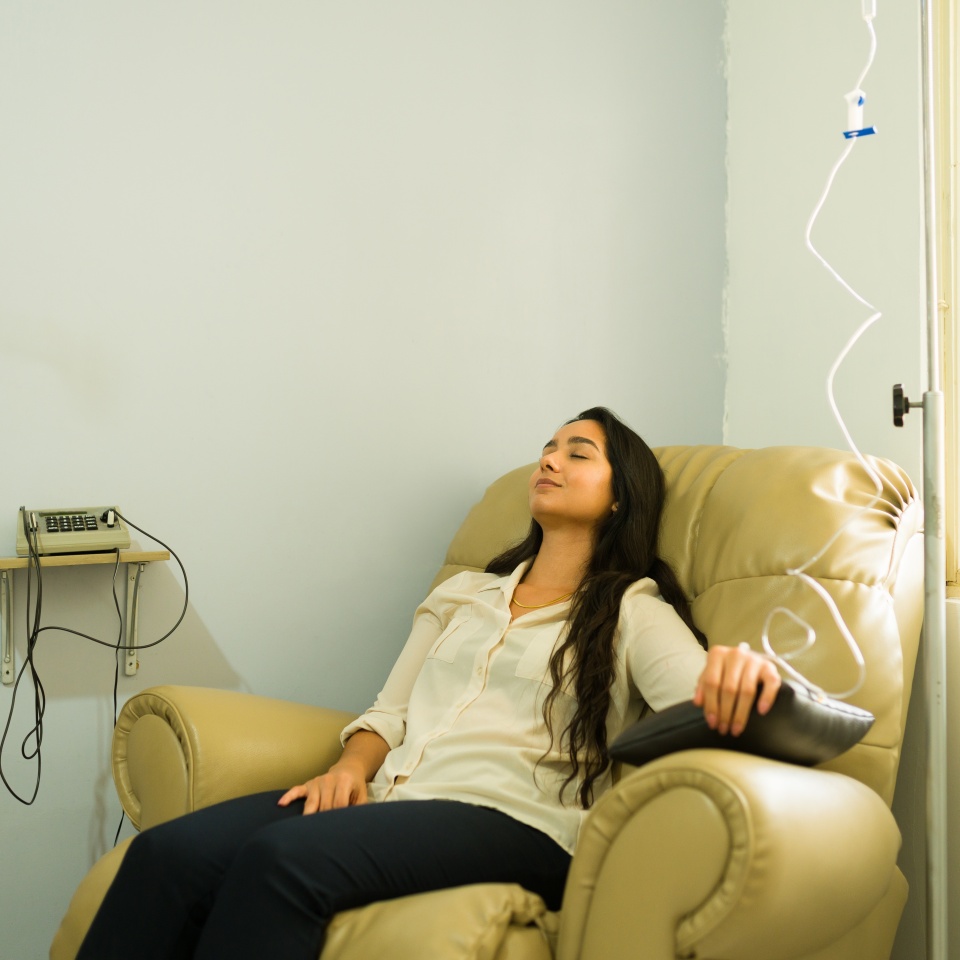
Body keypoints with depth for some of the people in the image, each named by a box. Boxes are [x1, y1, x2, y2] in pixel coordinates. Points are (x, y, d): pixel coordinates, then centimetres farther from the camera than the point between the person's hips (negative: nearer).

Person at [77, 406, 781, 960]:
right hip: (392, 795, 5)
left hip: (511, 819, -5)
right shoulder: (464, 595, 27)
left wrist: (739, 668, -33)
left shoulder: (630, 611, 10)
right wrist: (352, 768, 1)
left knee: (282, 857, -33)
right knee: (168, 853, -22)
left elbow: (703, 703, -8)